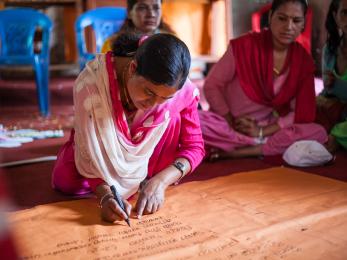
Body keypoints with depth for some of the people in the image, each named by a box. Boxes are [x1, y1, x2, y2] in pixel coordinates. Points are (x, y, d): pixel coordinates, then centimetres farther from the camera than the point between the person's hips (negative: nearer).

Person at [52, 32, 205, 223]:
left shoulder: (181, 90, -32)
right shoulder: (90, 81, -38)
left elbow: (195, 146, -22)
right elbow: (91, 152, -33)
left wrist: (160, 182, -39)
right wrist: (106, 195, -51)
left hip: (145, 147, 1)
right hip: (101, 144, -1)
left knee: (172, 118, -29)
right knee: (66, 181, -24)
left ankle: (149, 179, -7)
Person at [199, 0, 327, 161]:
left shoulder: (303, 61, -5)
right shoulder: (244, 46, -14)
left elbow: (302, 113, -6)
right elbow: (211, 86, -7)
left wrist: (262, 131, -17)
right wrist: (232, 124, -14)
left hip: (268, 126, 2)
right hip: (228, 122, -2)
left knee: (318, 133, -22)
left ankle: (233, 152, -24)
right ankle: (276, 146, -23)